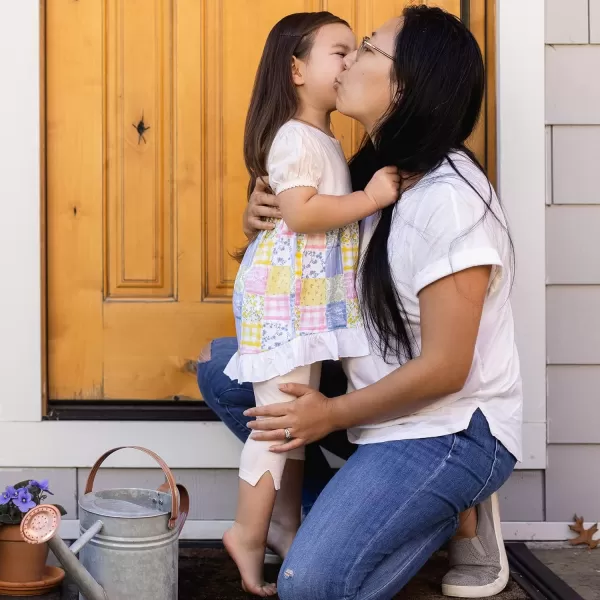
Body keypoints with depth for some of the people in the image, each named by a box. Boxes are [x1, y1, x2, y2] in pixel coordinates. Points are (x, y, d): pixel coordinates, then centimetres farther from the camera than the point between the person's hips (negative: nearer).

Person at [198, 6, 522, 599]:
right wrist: (264, 216, -5)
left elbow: (445, 367, -23)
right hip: (385, 397, 9)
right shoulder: (372, 172, 2)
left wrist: (333, 414, -12)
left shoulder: (451, 197, -24)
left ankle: (455, 513, 1)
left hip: (451, 427, -9)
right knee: (220, 366, 7)